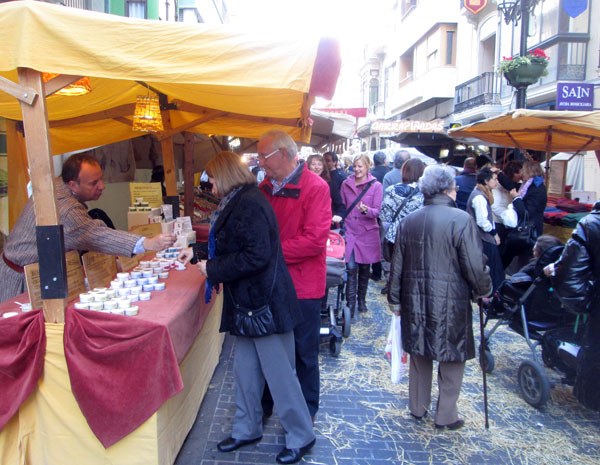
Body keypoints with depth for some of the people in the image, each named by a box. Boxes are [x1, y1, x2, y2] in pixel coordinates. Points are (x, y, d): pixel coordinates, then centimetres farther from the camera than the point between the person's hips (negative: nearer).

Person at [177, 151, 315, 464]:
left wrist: (213, 269, -17)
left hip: (265, 303, -10)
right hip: (247, 302, 10)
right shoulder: (239, 202, 13)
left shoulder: (249, 204, -19)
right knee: (245, 370, 19)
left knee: (279, 373, 3)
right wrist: (197, 251, 24)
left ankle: (300, 437, 22)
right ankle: (247, 429, 36)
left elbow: (257, 255, -26)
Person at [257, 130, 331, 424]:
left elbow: (315, 240, -24)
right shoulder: (264, 187, 7)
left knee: (303, 353, 11)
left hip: (302, 286, -6)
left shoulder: (315, 187, -15)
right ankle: (264, 405, 38)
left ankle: (306, 412, 32)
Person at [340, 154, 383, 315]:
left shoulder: (376, 186, -2)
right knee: (351, 268, -8)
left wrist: (366, 210, -27)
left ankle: (361, 300, 27)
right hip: (350, 231, 0)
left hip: (368, 233, 0)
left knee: (365, 268, 10)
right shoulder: (346, 184, 5)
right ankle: (350, 304, -2)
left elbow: (377, 211, -6)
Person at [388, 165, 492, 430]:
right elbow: (475, 266, -13)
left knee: (419, 354, 19)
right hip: (451, 302, -4)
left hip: (415, 301, 5)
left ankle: (417, 407, 33)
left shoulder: (408, 221, 1)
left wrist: (395, 299, 16)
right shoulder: (462, 220, -14)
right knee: (452, 358, 13)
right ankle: (446, 416, 24)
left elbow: (397, 265, 6)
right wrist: (483, 290, 7)